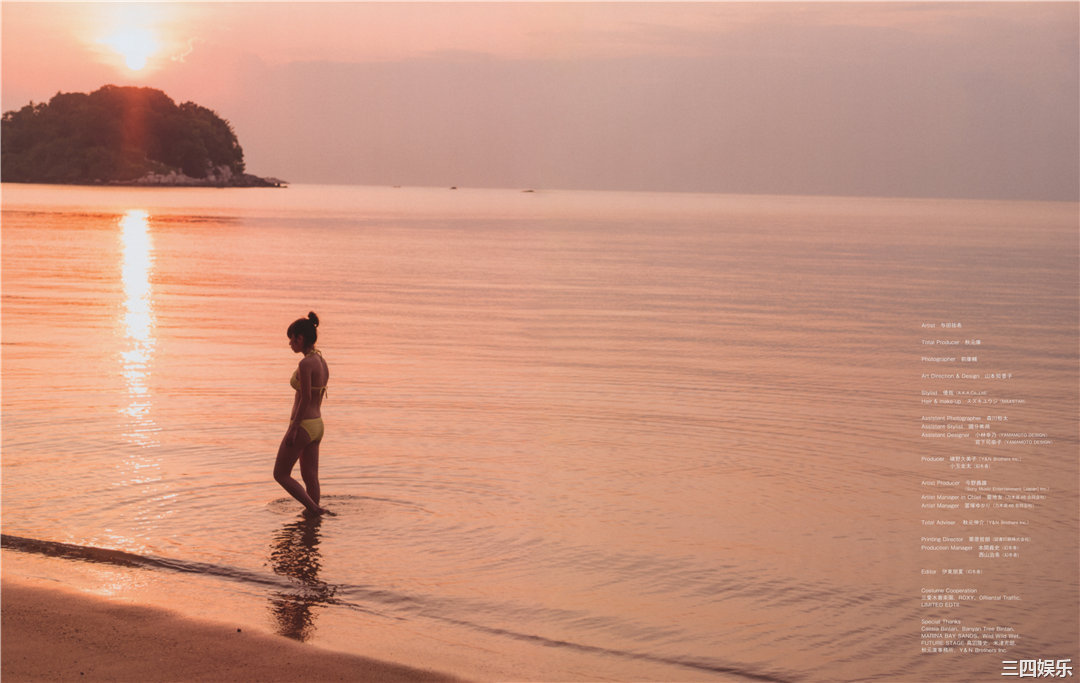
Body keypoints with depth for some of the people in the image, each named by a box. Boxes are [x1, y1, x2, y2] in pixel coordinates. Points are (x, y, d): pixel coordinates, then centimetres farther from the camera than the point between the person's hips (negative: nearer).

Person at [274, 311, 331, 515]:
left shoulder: (305, 363, -19)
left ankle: (314, 509, -4)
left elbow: (306, 398, -22)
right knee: (310, 477, 13)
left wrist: (294, 428, -17)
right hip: (317, 424, 9)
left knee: (280, 474, 4)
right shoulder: (322, 362, 8)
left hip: (303, 426, -9)